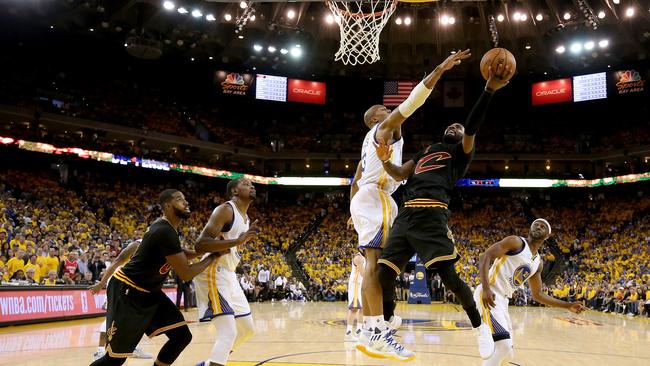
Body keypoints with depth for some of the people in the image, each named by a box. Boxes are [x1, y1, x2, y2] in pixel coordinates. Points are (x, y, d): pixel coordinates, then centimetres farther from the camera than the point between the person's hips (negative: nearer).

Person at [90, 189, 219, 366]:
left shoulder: (166, 227, 4)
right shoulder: (165, 232, -25)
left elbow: (179, 257, 24)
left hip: (149, 292, 10)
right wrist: (213, 256, -10)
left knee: (182, 336, 1)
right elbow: (186, 274, -23)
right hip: (127, 291, -10)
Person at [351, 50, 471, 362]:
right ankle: (380, 333, -27)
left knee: (374, 265, 5)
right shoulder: (384, 128, 4)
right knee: (376, 263, -19)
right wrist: (440, 69, -11)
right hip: (375, 198, -10)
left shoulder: (370, 141, 30)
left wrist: (354, 210, 36)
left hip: (366, 199, 10)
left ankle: (367, 332, 5)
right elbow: (411, 102, -10)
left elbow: (355, 180, 32)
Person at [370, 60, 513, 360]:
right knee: (384, 274, 0)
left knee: (448, 275, -13)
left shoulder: (461, 151, 15)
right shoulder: (426, 150, 32)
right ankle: (380, 337, 12)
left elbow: (472, 126, -5)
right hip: (406, 214, 6)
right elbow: (400, 175, 21)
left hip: (431, 214, -6)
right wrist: (384, 160, -1)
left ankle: (479, 326, 12)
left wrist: (489, 90, -18)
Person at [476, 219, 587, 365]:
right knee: (503, 346, -21)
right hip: (489, 295, -9)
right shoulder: (516, 242, -7)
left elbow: (537, 294, 26)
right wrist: (486, 289, -29)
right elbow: (484, 257, -17)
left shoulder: (538, 263, 18)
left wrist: (568, 305, 20)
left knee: (505, 350, 15)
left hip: (503, 300, 9)